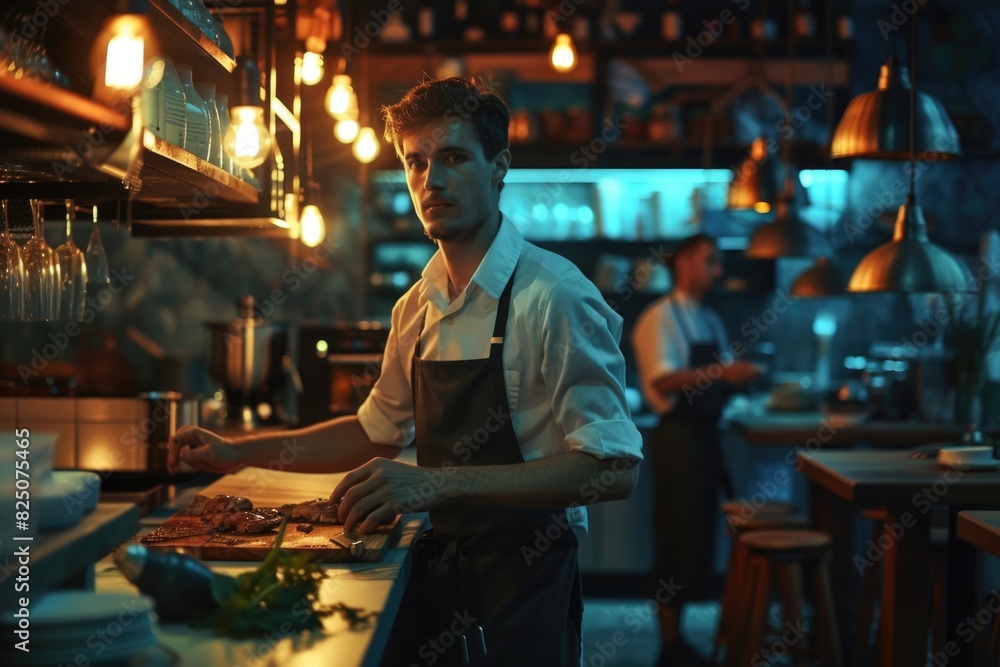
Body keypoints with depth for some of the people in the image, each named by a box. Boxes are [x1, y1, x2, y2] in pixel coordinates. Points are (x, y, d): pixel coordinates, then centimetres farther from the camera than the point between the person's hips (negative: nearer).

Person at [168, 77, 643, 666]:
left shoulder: (555, 296, -17)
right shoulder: (418, 306, 6)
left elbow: (614, 468, -24)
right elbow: (380, 431, 20)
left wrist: (439, 484, -31)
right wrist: (239, 452, 12)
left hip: (525, 580, -6)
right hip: (437, 572, 6)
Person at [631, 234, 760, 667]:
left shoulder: (711, 322, 15)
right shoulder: (660, 318, -10)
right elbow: (663, 381, -24)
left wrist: (739, 376, 0)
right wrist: (720, 372, -33)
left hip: (707, 436, 8)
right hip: (678, 437, -8)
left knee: (699, 537, 13)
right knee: (676, 541, -4)